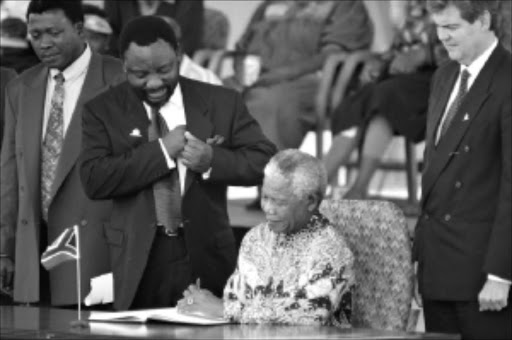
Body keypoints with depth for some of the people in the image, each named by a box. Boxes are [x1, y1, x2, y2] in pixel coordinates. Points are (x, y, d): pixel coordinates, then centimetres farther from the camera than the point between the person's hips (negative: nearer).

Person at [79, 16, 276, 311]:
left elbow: (266, 161, 2)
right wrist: (162, 151, -15)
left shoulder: (221, 103, 4)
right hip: (139, 263, -1)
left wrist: (212, 160, -16)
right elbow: (94, 180, -10)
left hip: (207, 257, 1)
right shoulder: (104, 110, 2)